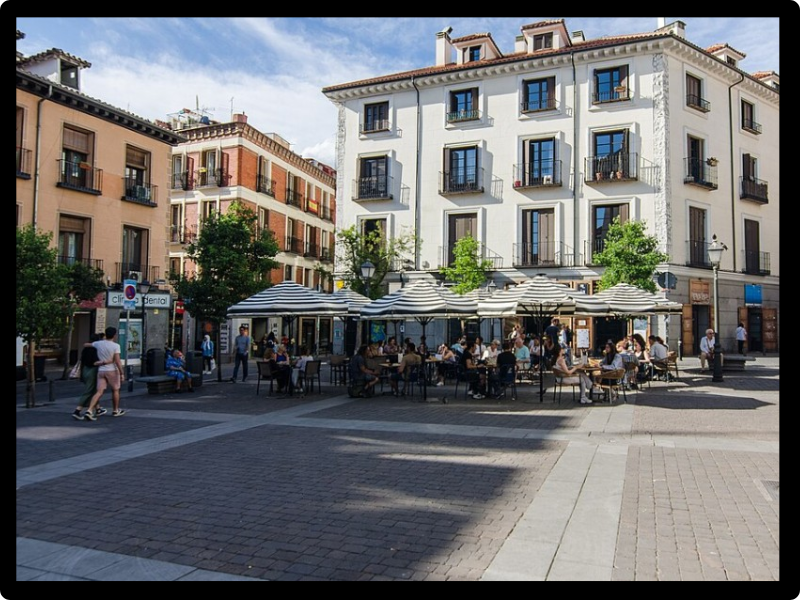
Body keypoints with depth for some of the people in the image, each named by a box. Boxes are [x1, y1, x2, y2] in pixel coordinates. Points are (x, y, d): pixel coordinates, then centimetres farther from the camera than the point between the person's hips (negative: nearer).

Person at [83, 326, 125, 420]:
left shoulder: (97, 343, 2)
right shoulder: (115, 346, -12)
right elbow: (117, 361, -17)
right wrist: (122, 374, -13)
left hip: (101, 371, 4)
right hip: (112, 371, -4)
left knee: (99, 392, 1)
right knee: (115, 390, 14)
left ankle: (89, 411, -14)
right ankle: (116, 411, 25)